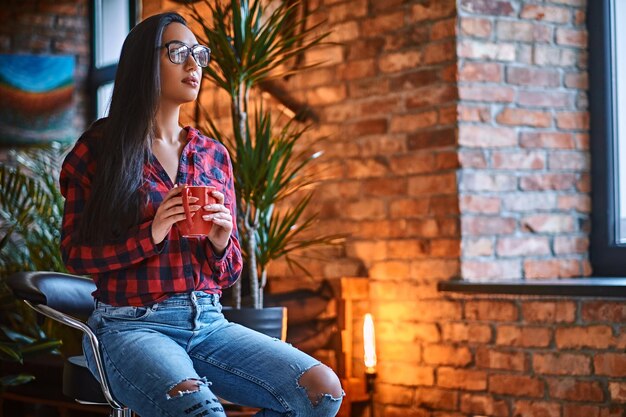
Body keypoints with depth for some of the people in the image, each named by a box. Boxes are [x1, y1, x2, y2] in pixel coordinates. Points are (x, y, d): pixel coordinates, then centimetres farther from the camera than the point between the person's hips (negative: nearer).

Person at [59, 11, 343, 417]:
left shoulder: (214, 155, 15)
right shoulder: (99, 150, 4)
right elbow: (76, 255, 2)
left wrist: (220, 242, -6)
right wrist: (152, 234, -13)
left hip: (208, 323, 5)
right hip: (131, 326, -5)